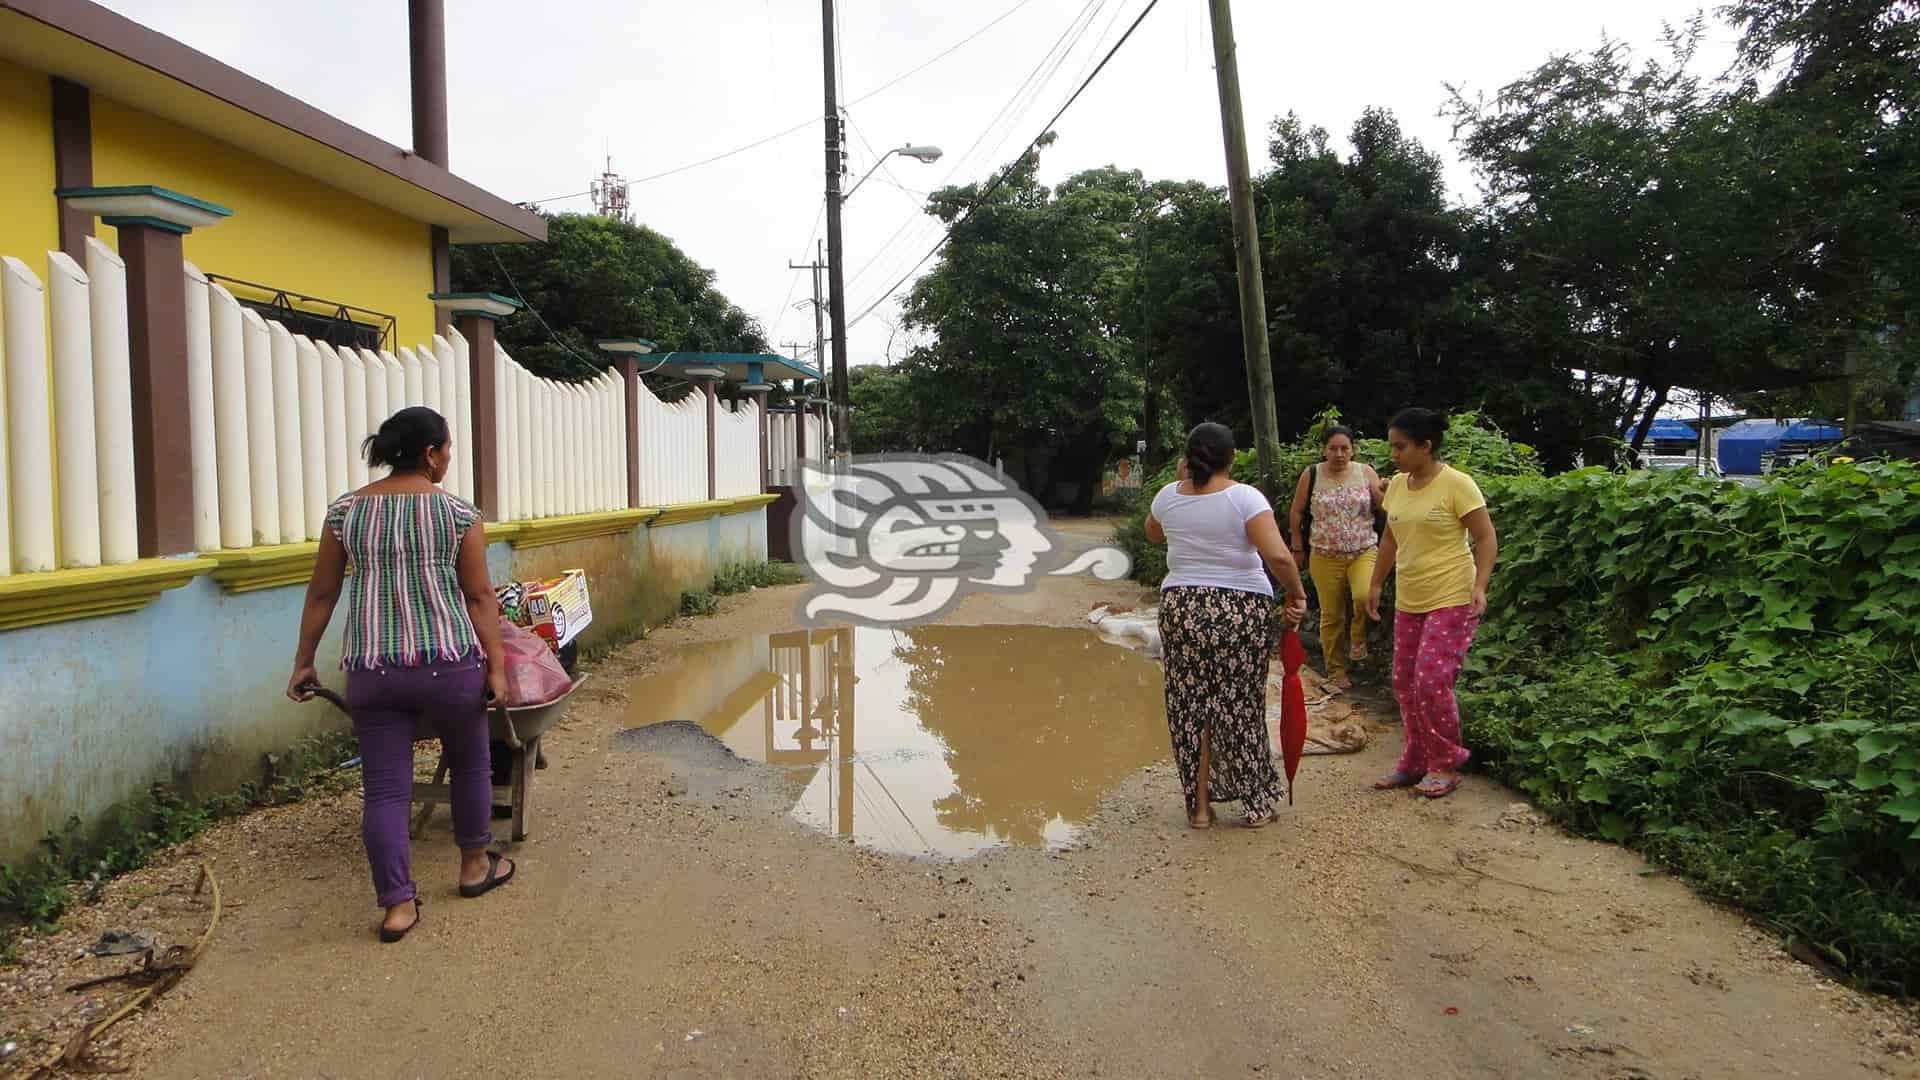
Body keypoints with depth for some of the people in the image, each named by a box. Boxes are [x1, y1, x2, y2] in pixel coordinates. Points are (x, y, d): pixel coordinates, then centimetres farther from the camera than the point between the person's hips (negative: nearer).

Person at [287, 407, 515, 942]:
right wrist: (496, 665, -2)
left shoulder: (345, 511, 6)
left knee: (385, 789, 8)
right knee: (469, 763, 20)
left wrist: (303, 662, 17)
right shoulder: (458, 512, -3)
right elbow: (479, 596, -4)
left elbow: (321, 595, 9)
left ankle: (398, 903, 9)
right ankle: (474, 865, 34)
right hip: (449, 662, -2)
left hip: (371, 670, 2)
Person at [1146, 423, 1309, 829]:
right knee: (1241, 708, 8)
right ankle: (1256, 805, 20)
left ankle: (1199, 806, 17)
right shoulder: (1244, 497, -10)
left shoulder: (1169, 496, 2)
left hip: (1181, 608, 3)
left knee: (1190, 706, 11)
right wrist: (1296, 593, -4)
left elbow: (1153, 535, 24)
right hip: (1241, 610, -3)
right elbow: (1278, 556, -20)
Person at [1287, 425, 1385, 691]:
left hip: (1364, 552, 0)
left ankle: (1358, 639, 2)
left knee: (1365, 596, -27)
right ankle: (1336, 671, 20)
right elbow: (1296, 513, 6)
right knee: (1331, 615, 5)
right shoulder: (1311, 475, -1)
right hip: (1325, 557, 0)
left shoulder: (1365, 472, 1)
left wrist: (1387, 493, -21)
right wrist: (1298, 547, 7)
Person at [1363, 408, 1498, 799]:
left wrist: (1480, 585, -21)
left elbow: (1486, 538, -11)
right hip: (1408, 602, 7)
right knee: (1405, 683, 9)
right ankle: (1415, 763, 22)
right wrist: (1375, 584, 20)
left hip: (1451, 601, -7)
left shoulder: (1456, 484, -12)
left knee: (1432, 682, -11)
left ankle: (1447, 766, 7)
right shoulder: (1397, 485, 7)